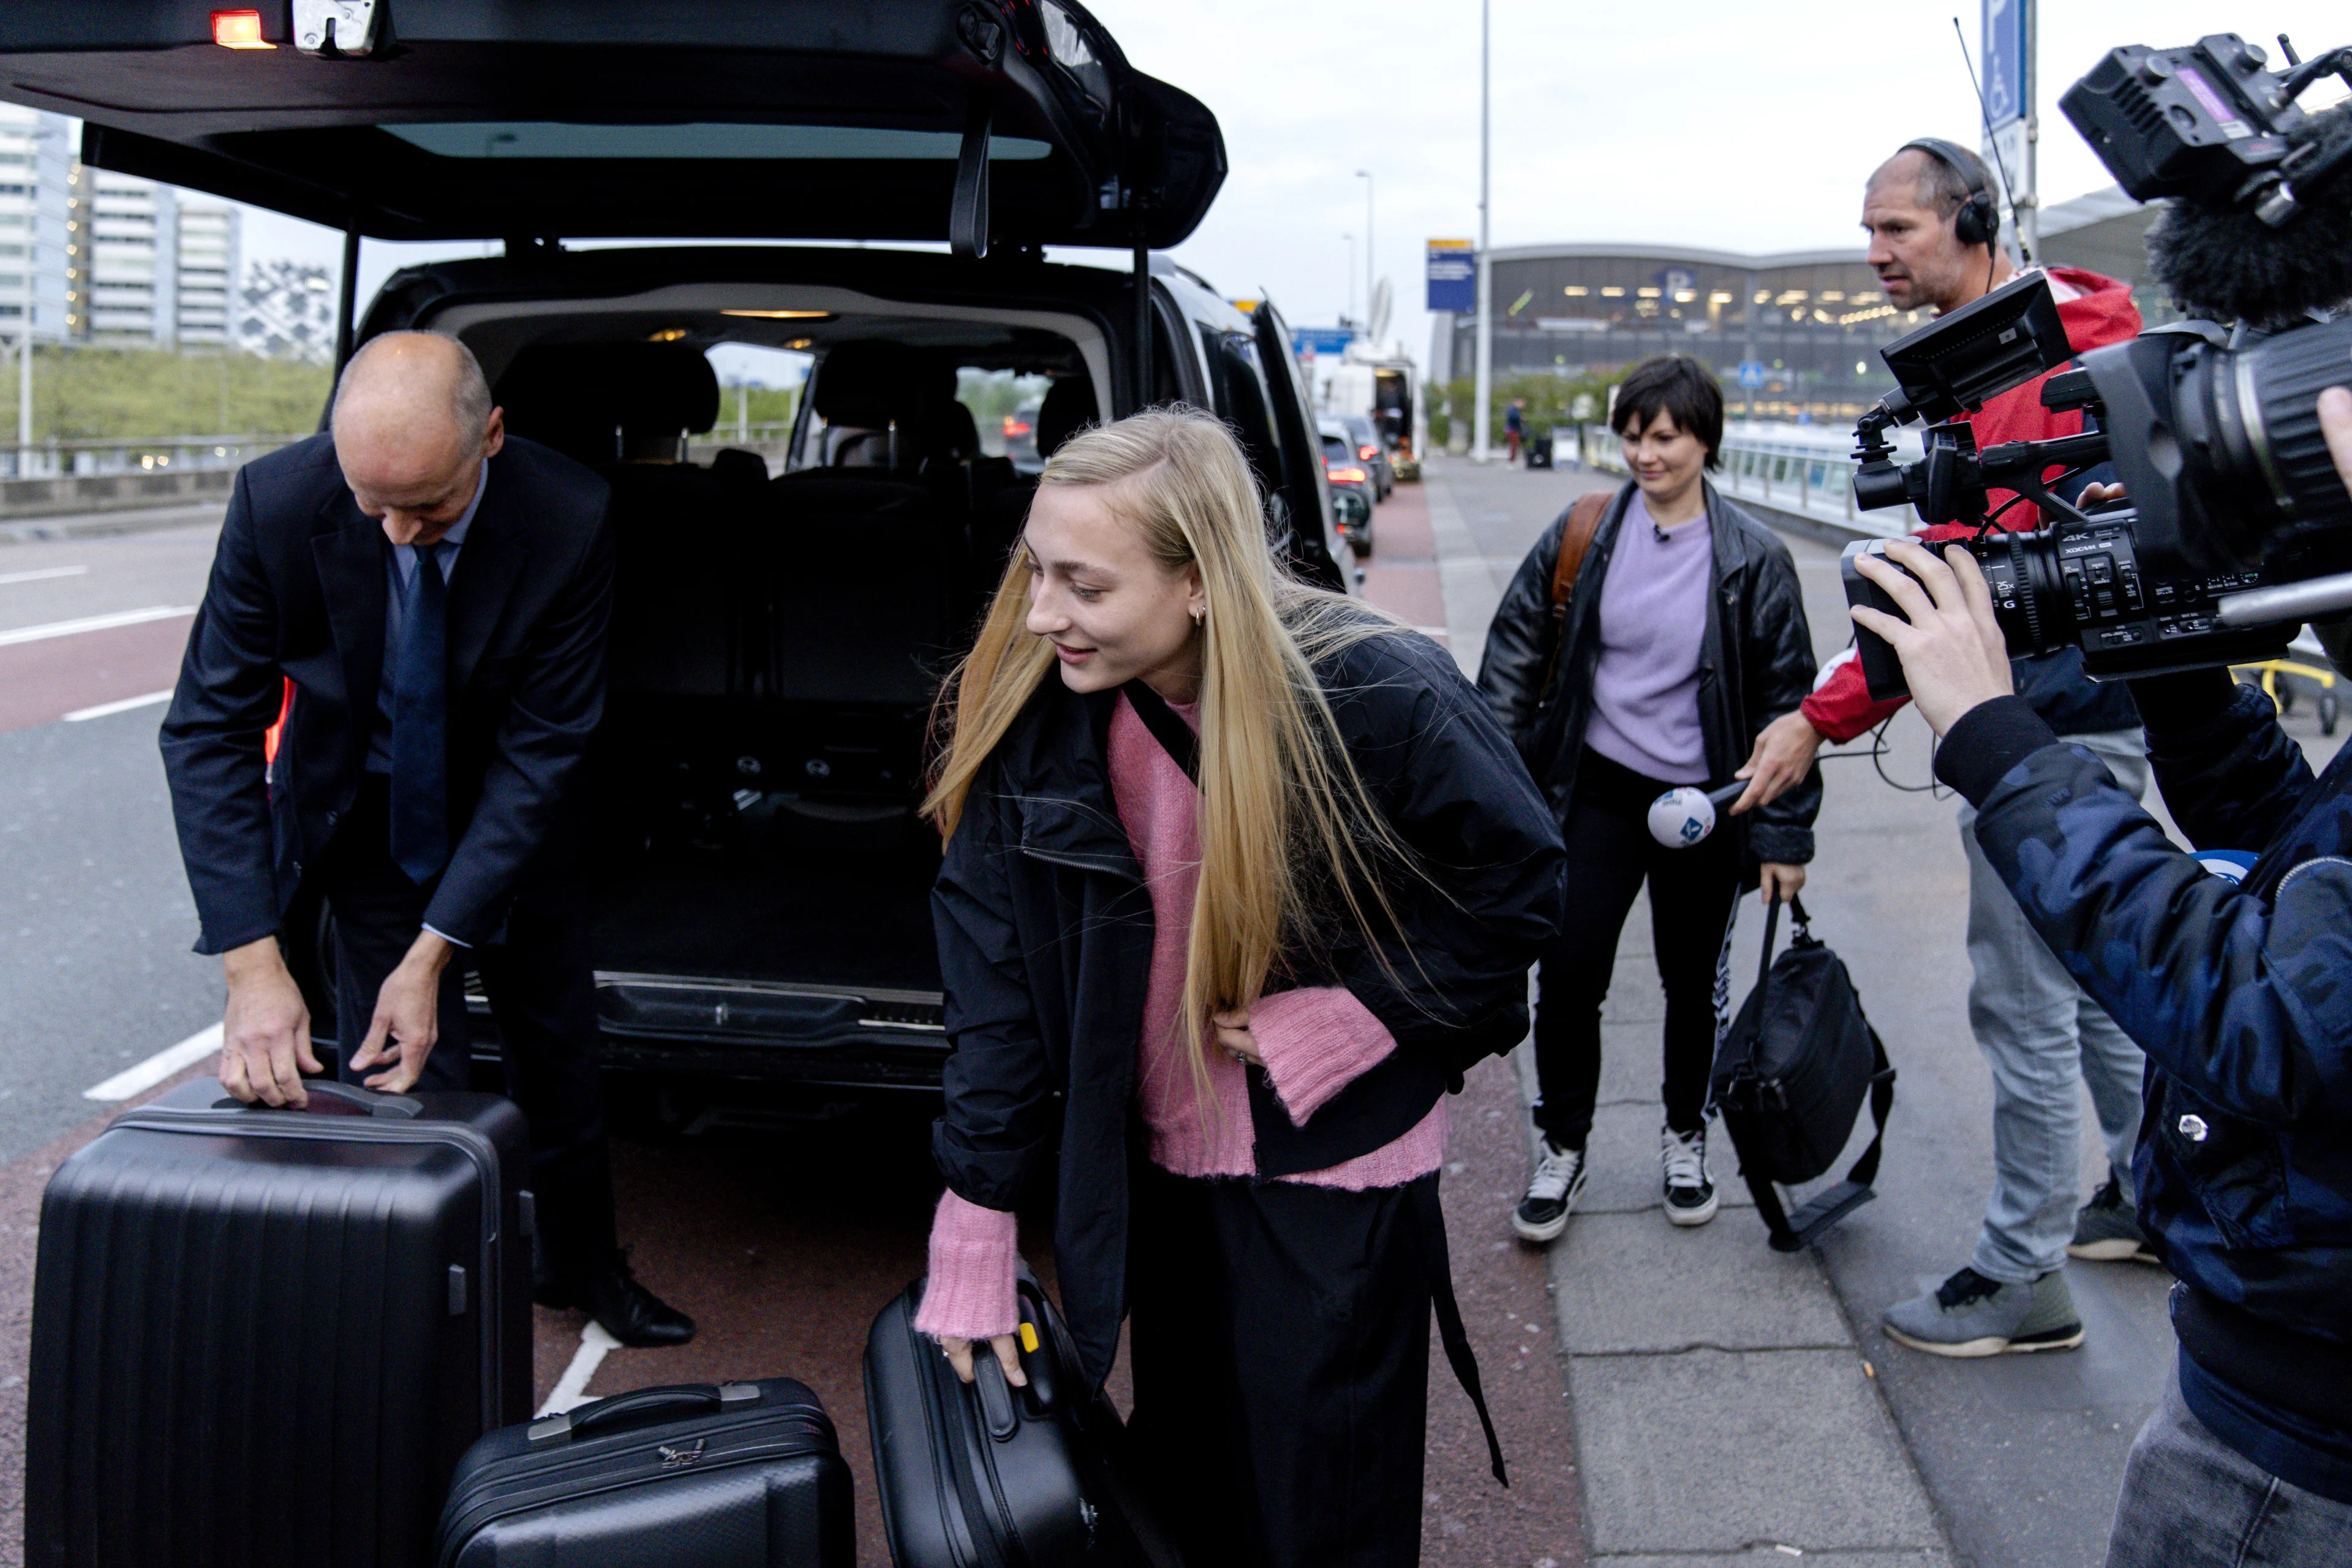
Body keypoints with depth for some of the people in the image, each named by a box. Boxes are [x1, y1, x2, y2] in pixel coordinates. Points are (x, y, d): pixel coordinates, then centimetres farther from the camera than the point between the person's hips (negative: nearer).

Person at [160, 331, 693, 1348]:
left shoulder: (569, 521, -30)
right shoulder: (279, 501, -28)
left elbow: (543, 749, -25)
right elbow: (209, 728, -23)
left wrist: (435, 954, -28)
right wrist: (253, 963, -33)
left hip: (512, 812, 1)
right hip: (364, 817, -1)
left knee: (558, 1057, 16)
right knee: (404, 1088, -7)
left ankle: (582, 1265, 42)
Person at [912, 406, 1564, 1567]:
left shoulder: (1380, 695, -24)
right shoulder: (1032, 702, -14)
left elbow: (1516, 882, -9)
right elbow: (997, 968, -10)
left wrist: (1355, 1020, -17)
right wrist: (973, 1232, -10)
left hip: (1334, 1166, -3)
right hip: (1157, 1166, 4)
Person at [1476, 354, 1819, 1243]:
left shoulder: (1752, 560, -6)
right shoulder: (1583, 535, -2)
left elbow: (1787, 701, -1)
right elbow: (1514, 651, 5)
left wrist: (1785, 833, -3)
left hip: (1704, 801, 0)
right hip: (1598, 788, 1)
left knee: (1694, 980, 14)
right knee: (1569, 972, -3)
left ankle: (1685, 1137, 37)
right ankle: (1562, 1147, 18)